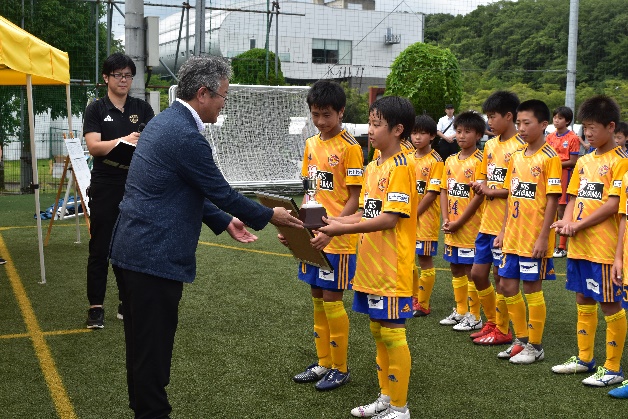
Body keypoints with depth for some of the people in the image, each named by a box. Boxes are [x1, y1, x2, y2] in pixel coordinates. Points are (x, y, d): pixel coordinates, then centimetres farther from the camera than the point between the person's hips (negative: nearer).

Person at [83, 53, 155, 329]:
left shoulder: (142, 108, 9)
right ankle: (96, 306, 8)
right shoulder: (96, 110, 1)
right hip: (105, 188, -2)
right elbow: (93, 146, -12)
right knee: (100, 249, 1)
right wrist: (124, 140, -29)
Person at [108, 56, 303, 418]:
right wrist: (269, 216, 3)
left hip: (132, 249, 10)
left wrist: (225, 221, 19)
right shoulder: (186, 136, -19)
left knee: (142, 341, 18)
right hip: (155, 256, -10)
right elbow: (222, 192, -12)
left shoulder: (165, 121, 12)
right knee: (154, 345, 1)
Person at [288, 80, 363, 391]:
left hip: (338, 239, -7)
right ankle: (323, 362, 25)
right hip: (314, 236, 7)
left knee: (332, 299, -1)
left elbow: (354, 199, -14)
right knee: (317, 298, 13)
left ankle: (340, 368, 14)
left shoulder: (350, 147, -12)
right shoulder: (311, 145, 9)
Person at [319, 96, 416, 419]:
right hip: (370, 267, 9)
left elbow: (390, 219, -21)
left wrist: (344, 229, -20)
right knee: (378, 331, 15)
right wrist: (333, 221, 0)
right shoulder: (372, 167, 13)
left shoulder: (400, 167, -15)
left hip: (391, 269, -9)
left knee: (392, 333, 0)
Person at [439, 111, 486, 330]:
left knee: (471, 269, -1)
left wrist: (458, 223, -15)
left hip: (470, 227, -7)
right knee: (456, 269, 14)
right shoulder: (451, 161, 10)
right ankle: (460, 311, 26)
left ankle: (474, 316, 10)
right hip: (451, 228, 7)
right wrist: (446, 219, -3)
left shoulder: (479, 161, -11)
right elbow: (444, 191, 10)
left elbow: (479, 196, -15)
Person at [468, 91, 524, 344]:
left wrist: (493, 191, -16)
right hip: (487, 223, 8)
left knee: (500, 277, 1)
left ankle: (502, 330, 16)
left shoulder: (519, 148, -13)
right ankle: (492, 322, 28)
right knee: (478, 274, 12)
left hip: (505, 225, -8)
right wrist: (481, 187, 0)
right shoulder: (490, 145, 11)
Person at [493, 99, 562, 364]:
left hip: (534, 237, -7)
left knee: (532, 288, 1)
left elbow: (552, 199, -13)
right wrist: (503, 230, 12)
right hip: (513, 235, 7)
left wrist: (543, 237, -17)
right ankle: (521, 340, 25)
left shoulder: (549, 157, -10)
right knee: (507, 285, 10)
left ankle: (535, 346, 14)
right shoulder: (517, 157, 10)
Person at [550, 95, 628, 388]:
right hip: (578, 245, 8)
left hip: (604, 246, -8)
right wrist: (567, 222, -4)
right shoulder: (584, 161, 13)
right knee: (583, 300, 16)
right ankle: (584, 358, 28)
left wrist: (579, 225, -17)